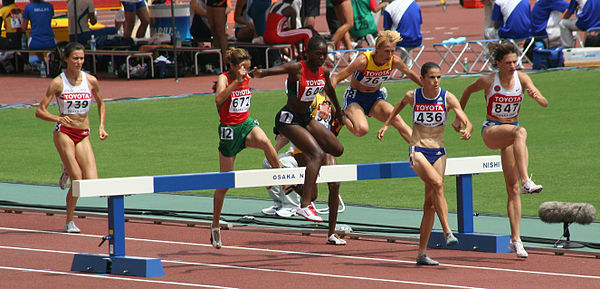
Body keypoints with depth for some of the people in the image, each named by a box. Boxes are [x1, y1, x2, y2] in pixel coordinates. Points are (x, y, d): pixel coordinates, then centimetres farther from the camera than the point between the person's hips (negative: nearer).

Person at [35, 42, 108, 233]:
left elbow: (101, 104, 21)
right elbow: (40, 111, -7)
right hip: (64, 133, -4)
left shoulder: (91, 81, 3)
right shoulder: (58, 83, -6)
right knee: (77, 181, -15)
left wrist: (101, 126, 7)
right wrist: (57, 118, -25)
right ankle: (69, 222, 4)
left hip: (83, 135, 4)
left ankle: (69, 170, 24)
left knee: (92, 182, -10)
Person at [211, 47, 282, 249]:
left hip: (246, 125, 4)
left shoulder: (247, 79, 6)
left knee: (264, 142, -36)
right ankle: (215, 226, 18)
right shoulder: (224, 79, -11)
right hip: (229, 130, -4)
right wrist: (236, 82, -40)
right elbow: (219, 100, -34)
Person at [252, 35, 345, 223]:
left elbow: (330, 91, 22)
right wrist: (261, 73, -57)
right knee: (318, 154, -24)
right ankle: (305, 205, -31)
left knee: (337, 150, 9)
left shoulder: (324, 72, 2)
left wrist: (338, 111, 38)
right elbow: (279, 69, -36)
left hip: (306, 118, 8)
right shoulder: (297, 68, -18)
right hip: (288, 119, -8)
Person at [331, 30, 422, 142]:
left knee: (397, 120, -23)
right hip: (355, 98, -4)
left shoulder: (395, 62, -14)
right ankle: (342, 117, 0)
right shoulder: (363, 60, -29)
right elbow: (335, 78, -26)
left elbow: (410, 74, 9)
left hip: (375, 98, 4)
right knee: (362, 130, -30)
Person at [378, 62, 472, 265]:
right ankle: (447, 232, -30)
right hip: (417, 150, -2)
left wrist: (467, 130, -35)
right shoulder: (412, 96, -4)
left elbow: (467, 122, -14)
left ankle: (422, 253, 9)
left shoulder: (448, 98, -6)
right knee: (437, 183, -29)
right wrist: (386, 124, 21)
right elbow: (401, 104, 20)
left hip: (438, 153, 2)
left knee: (430, 203, 2)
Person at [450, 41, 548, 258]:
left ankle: (516, 239, 1)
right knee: (520, 132, -38)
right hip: (491, 130, -4)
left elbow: (544, 104, -10)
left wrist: (537, 97, -33)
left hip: (510, 132, 4)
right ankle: (526, 181, -51)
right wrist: (459, 117, 17)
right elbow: (468, 90, 11)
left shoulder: (521, 78, -4)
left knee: (513, 188, -1)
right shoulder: (488, 81, -9)